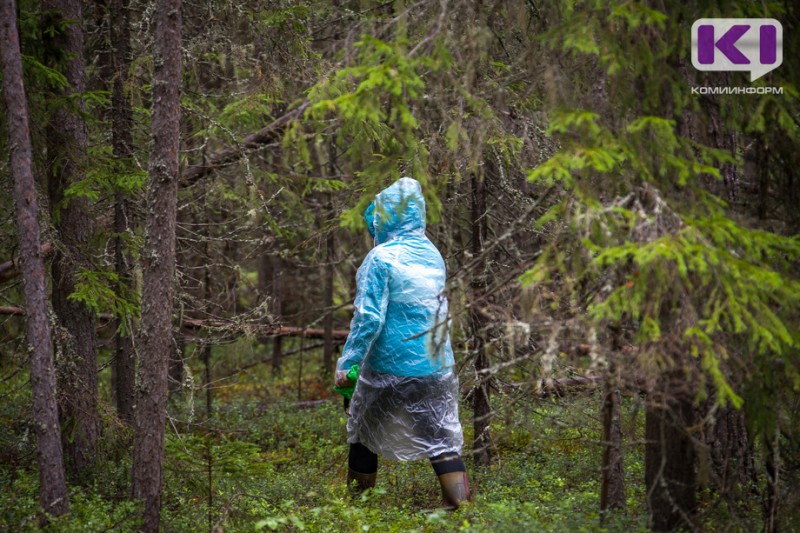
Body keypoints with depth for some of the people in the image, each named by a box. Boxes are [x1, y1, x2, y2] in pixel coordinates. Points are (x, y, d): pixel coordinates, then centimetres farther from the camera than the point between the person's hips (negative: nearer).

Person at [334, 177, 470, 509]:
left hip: (390, 368, -5)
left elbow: (368, 317, -20)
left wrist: (346, 362, -14)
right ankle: (460, 504, -5)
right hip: (437, 367, 5)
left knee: (364, 432, 15)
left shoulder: (381, 258, -15)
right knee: (442, 437, 5)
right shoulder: (432, 254, 8)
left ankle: (359, 495, 26)